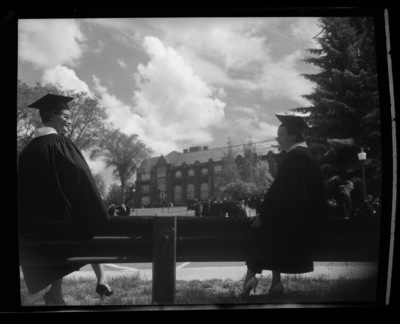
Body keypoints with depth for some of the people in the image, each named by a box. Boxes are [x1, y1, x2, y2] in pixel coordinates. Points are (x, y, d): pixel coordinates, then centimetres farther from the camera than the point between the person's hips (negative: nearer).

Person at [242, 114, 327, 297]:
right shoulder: (308, 155, 14)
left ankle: (250, 276, 2)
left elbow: (280, 190, -20)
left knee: (255, 227, 0)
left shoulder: (294, 157, -15)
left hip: (291, 220, -9)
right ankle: (275, 283, 14)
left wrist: (263, 214, -13)